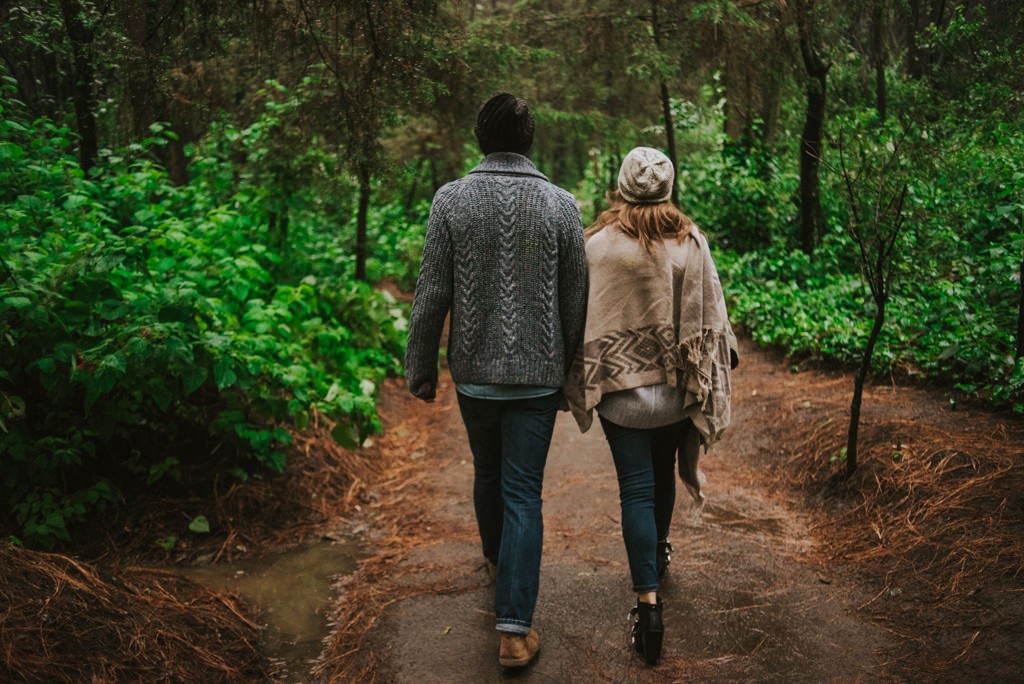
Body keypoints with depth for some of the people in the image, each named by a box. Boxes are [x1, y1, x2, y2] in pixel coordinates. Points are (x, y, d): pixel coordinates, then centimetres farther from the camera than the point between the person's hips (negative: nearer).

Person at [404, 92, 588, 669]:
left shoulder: (452, 199, -7)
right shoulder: (561, 204, -6)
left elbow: (431, 296, -7)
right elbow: (575, 302, -2)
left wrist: (422, 369, 4)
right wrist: (572, 373, 11)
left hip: (474, 372, 1)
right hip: (538, 374, -1)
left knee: (488, 473, 23)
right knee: (524, 492, 4)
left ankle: (496, 558, 48)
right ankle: (515, 628, 2)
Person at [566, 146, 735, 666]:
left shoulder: (600, 244, -10)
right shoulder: (691, 242, -3)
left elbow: (585, 319, -6)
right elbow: (709, 318, 1)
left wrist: (581, 383, 5)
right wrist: (708, 383, 11)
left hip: (623, 385, -3)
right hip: (677, 386, 3)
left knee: (636, 489, 0)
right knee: (663, 476, 23)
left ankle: (648, 603, -5)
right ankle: (659, 552, 46)